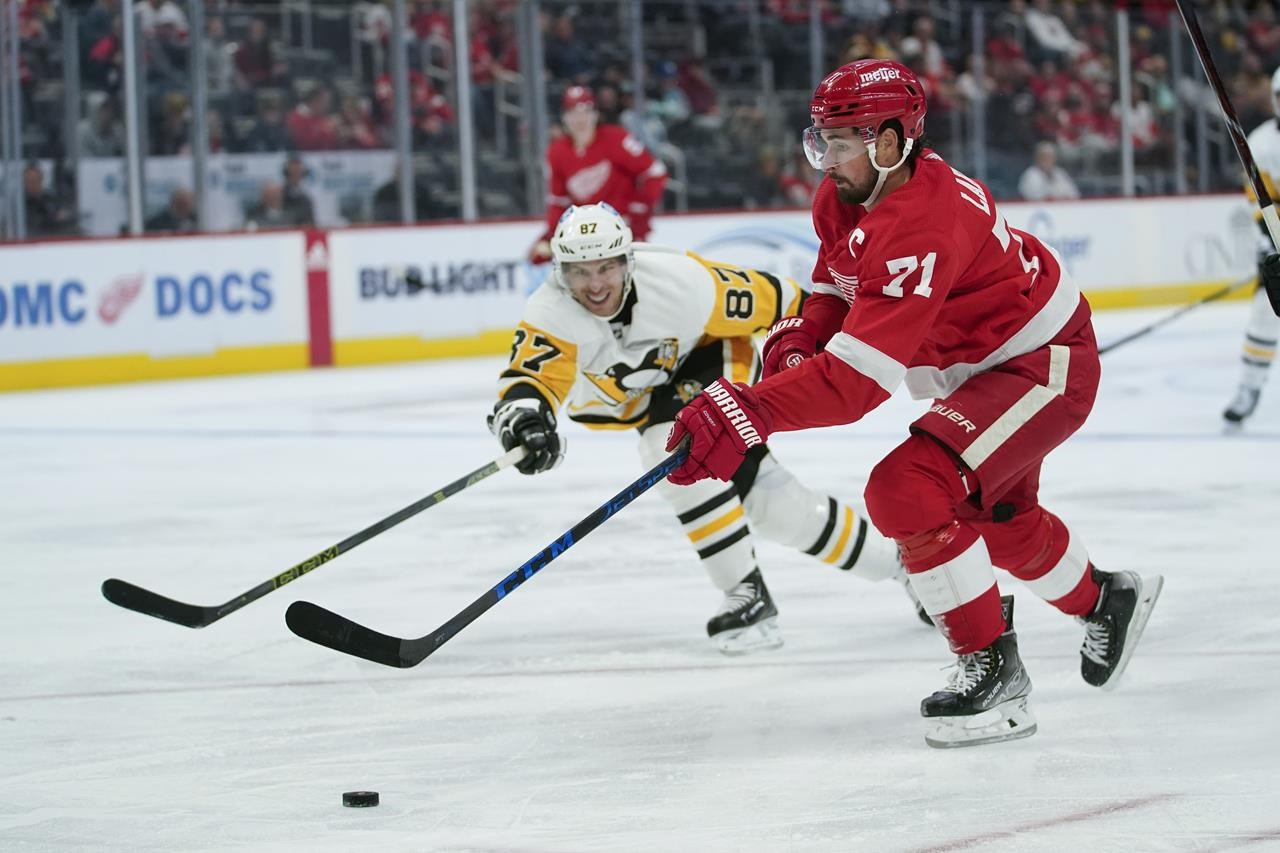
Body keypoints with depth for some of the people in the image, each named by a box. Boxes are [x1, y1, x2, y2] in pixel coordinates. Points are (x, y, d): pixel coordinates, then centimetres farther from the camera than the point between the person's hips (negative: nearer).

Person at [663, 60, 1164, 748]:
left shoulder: (922, 225, -36)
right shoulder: (845, 200, -7)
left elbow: (860, 375, -42)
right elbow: (837, 288, 11)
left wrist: (748, 412, -49)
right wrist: (797, 341, -12)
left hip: (1045, 366, -11)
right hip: (982, 366, 11)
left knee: (908, 490, -26)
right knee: (999, 517, 29)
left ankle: (991, 670, -15)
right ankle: (1107, 601, 57)